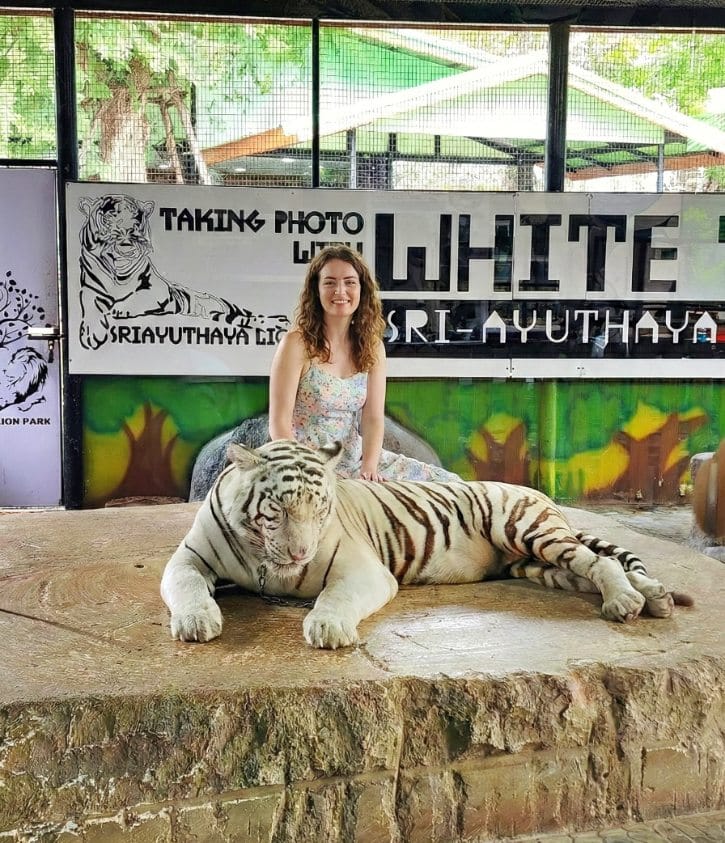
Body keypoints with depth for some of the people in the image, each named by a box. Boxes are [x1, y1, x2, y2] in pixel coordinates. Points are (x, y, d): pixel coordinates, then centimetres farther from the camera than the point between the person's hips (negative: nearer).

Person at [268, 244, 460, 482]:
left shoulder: (372, 346, 4)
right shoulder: (296, 344, -11)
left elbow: (373, 417, -2)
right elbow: (279, 424, -13)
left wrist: (369, 467, -19)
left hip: (355, 459, 6)